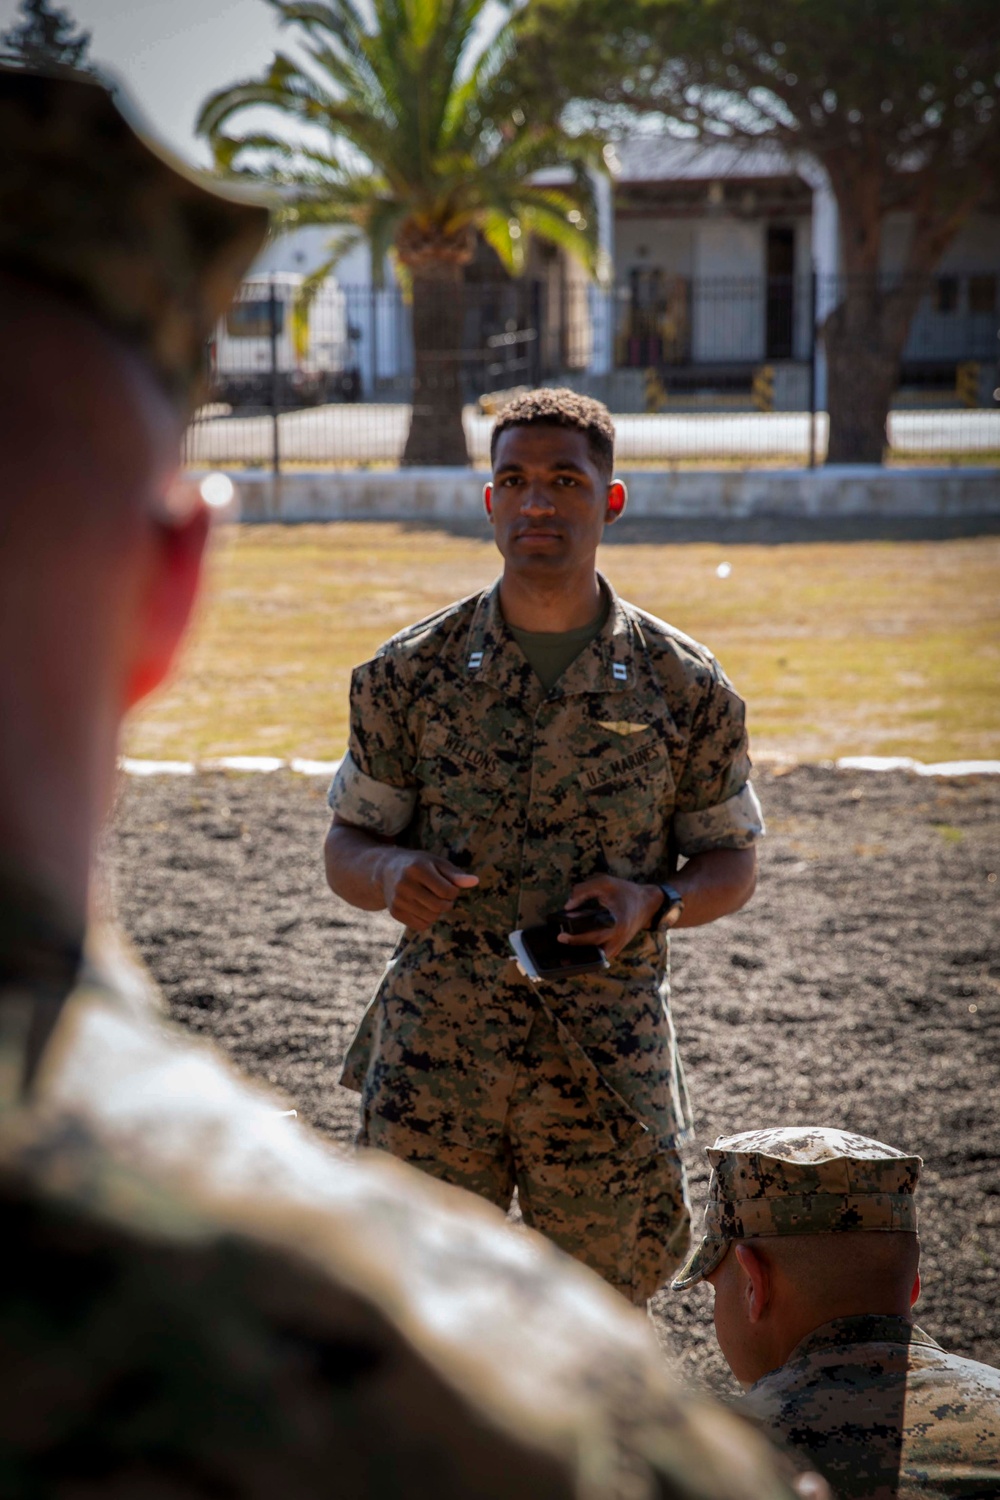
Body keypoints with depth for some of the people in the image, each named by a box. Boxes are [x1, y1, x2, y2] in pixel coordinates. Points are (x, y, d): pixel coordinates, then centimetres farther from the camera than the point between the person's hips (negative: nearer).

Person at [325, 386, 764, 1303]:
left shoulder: (685, 686, 1)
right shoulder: (411, 674, 2)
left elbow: (733, 861, 9)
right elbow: (346, 848, 8)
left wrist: (655, 903, -12)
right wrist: (391, 873, -15)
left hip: (608, 1071, 0)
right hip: (432, 1058, 0)